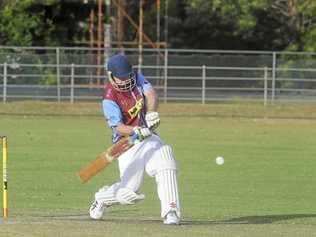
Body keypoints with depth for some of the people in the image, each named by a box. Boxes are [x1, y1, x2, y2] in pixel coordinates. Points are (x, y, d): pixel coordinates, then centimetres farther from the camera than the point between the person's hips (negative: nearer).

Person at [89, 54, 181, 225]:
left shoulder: (137, 78, 1)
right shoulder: (109, 99, -16)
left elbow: (151, 94, -12)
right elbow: (118, 127, -24)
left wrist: (151, 113, -32)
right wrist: (136, 132, -42)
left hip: (148, 136, 5)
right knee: (129, 193, -9)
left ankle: (170, 212, -23)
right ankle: (102, 198, 26)